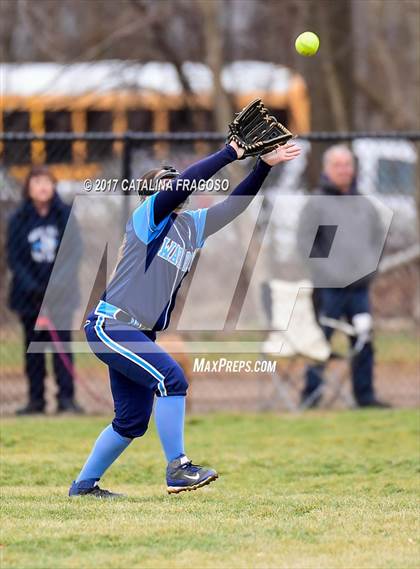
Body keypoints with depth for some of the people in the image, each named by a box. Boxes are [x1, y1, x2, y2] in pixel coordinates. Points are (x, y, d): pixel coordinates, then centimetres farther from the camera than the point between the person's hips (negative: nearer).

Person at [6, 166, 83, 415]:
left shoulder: (65, 215, 0)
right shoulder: (19, 219, 0)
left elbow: (74, 250, -2)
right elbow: (14, 258, -2)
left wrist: (62, 281, -15)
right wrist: (32, 288, -13)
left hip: (60, 293, -1)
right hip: (29, 295, 1)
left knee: (62, 343, -4)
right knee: (33, 346, 5)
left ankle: (67, 397, -2)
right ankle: (36, 399, 10)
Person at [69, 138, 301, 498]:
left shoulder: (192, 226, 15)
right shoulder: (150, 215, -6)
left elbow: (233, 205, 13)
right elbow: (186, 183, -20)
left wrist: (265, 165, 4)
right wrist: (231, 154, -17)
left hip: (139, 336, 9)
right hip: (110, 326, -9)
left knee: (133, 421, 10)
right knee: (170, 377, -23)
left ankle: (84, 485, 22)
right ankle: (177, 469, -21)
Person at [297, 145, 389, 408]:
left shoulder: (365, 204, 13)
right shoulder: (317, 204, -4)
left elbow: (378, 235, 23)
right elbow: (304, 242, -8)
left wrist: (371, 264, 10)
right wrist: (326, 270, -13)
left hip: (361, 286, 5)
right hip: (328, 287, -5)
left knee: (364, 342, 7)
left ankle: (365, 395, 13)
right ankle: (311, 394, 1)